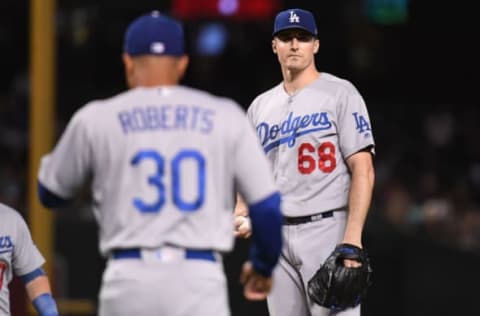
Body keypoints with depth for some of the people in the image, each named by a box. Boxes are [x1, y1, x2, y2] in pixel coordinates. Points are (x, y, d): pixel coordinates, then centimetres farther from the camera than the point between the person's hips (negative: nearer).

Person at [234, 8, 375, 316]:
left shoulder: (340, 94, -2)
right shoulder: (261, 106, 15)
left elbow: (363, 169, -9)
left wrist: (352, 238, -19)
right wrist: (241, 215, 0)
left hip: (326, 229, -6)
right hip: (275, 235, 6)